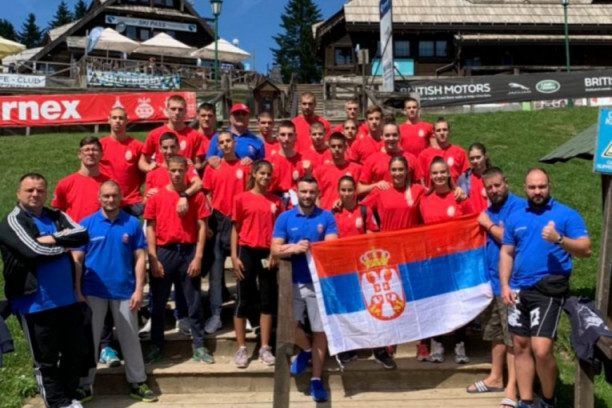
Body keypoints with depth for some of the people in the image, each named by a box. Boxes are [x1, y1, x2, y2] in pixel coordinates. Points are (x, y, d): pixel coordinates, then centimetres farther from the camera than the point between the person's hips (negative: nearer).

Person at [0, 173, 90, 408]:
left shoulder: (57, 217, 10)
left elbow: (82, 235, -8)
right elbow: (35, 251, -21)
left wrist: (51, 239, -17)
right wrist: (64, 245, -6)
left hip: (68, 299, 5)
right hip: (36, 304, -5)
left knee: (74, 352, 14)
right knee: (46, 359, 7)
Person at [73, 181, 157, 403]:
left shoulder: (133, 223, -2)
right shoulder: (86, 224, -2)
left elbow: (140, 258, 0)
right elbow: (77, 259, 0)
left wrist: (138, 289, -7)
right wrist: (77, 292, -6)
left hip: (125, 291, 0)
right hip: (93, 291, 0)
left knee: (130, 338, 9)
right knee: (89, 338, 10)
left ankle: (137, 383, 21)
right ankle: (84, 385, 24)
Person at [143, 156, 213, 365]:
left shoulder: (196, 196, 1)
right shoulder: (156, 196, 2)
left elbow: (202, 226, 0)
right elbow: (151, 228, 2)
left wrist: (198, 257, -6)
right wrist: (153, 258, -5)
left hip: (189, 251, 0)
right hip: (164, 252, 0)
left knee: (194, 301, 6)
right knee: (158, 303, 8)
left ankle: (199, 346, 14)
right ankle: (156, 346, 19)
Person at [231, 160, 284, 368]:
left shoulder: (276, 201, 6)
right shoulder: (242, 198, 0)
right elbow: (235, 229, 1)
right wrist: (234, 256, -6)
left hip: (268, 253, 3)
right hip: (247, 251, -3)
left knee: (268, 300, 6)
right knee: (244, 300, 3)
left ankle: (265, 348, 15)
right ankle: (241, 349, 11)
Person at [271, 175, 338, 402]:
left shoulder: (327, 217, 2)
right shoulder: (285, 218, 4)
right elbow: (275, 249, -2)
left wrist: (310, 247, -22)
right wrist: (294, 248, -19)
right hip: (293, 282, 1)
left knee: (320, 330, 4)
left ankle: (316, 380, 15)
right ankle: (307, 348, 29)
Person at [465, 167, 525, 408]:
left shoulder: (519, 206, -11)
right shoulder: (489, 211, 13)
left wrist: (489, 225, -9)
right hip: (492, 280, 8)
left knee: (512, 336, -4)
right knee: (495, 332, 17)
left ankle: (512, 387, 1)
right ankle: (495, 378, 30)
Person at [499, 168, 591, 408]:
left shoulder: (567, 215, -2)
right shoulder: (515, 218, 10)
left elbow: (585, 250, -7)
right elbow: (506, 253, 12)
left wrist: (559, 239, -23)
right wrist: (505, 285, 2)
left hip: (549, 291, -5)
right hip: (519, 290, 5)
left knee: (541, 350, -13)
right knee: (521, 347, 9)